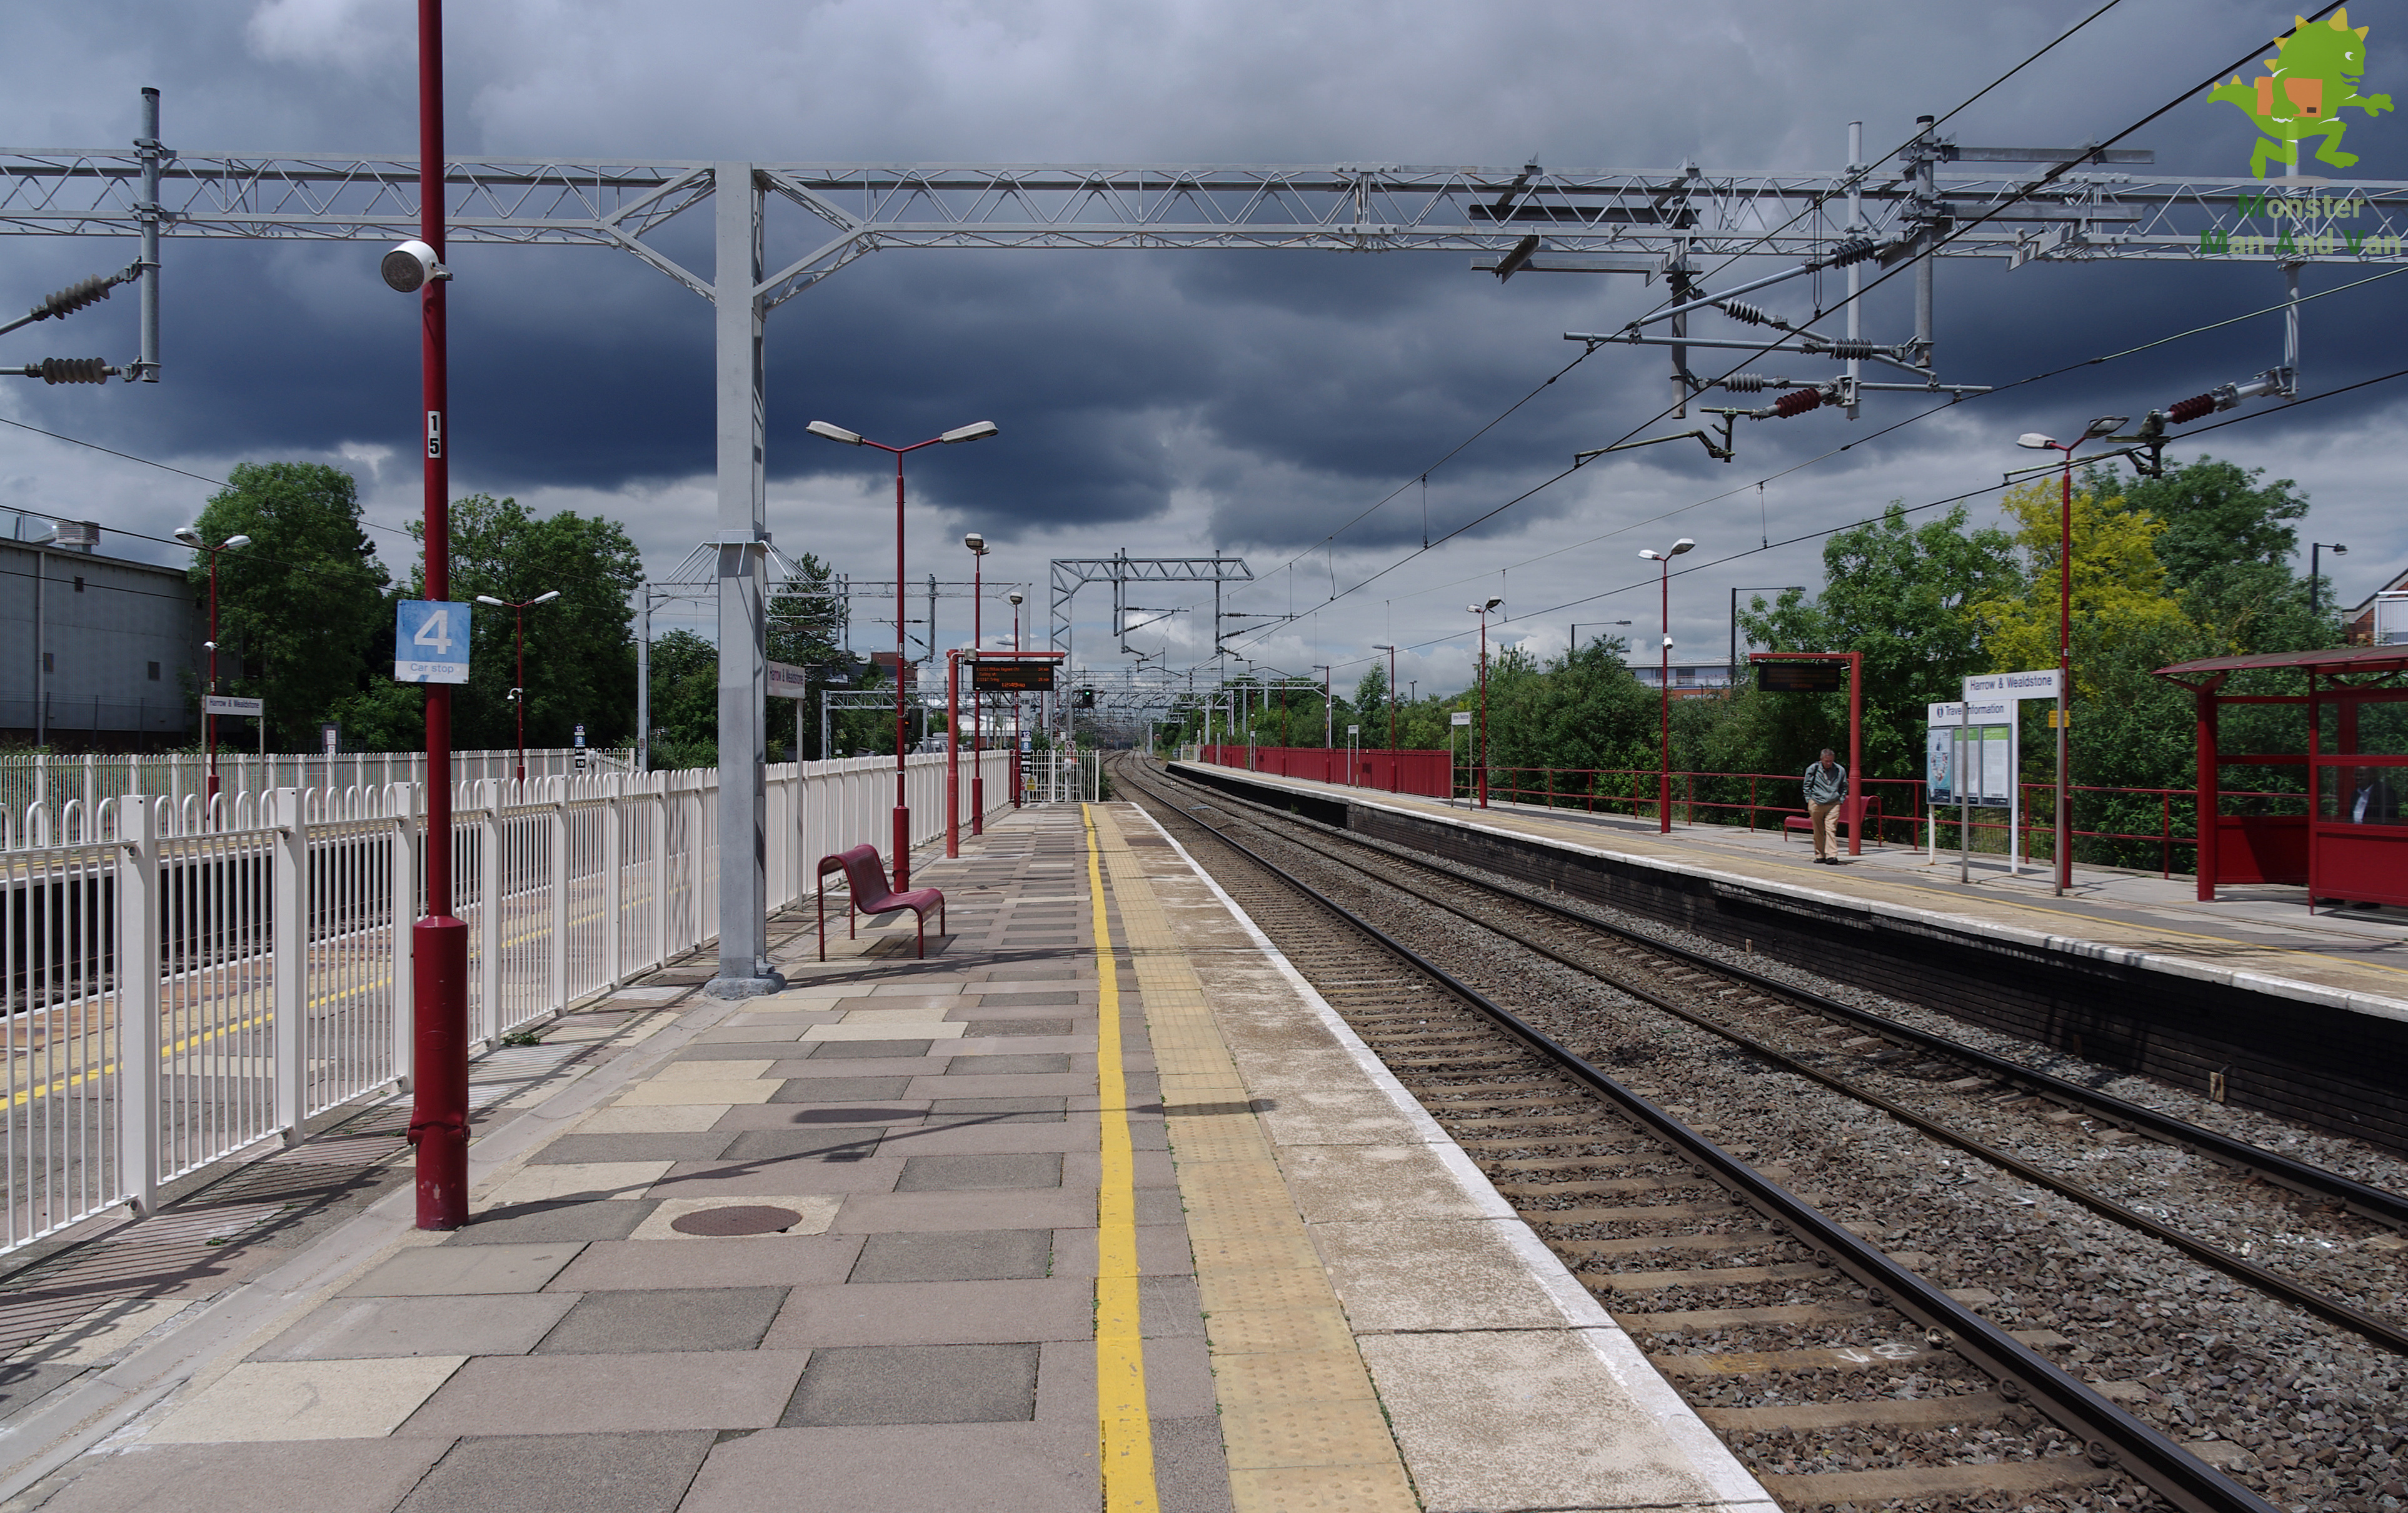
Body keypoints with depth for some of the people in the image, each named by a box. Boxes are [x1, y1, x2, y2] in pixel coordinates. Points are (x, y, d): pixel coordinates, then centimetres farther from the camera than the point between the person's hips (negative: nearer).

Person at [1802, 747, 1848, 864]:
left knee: (1830, 829, -11)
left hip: (1833, 805, 0)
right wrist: (1809, 801, 3)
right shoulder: (1813, 769, 0)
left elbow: (1844, 787, 18)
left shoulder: (1840, 770, 4)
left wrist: (1841, 800, 9)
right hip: (1816, 804, 0)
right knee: (1818, 831, 5)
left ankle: (1831, 856, -15)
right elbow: (1807, 786, 10)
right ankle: (1820, 856, 14)